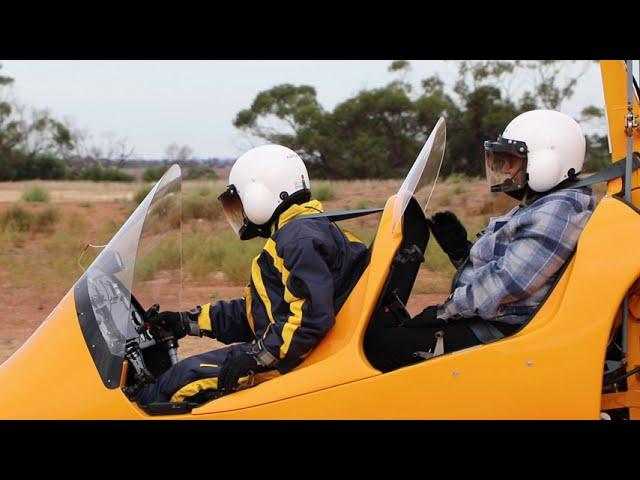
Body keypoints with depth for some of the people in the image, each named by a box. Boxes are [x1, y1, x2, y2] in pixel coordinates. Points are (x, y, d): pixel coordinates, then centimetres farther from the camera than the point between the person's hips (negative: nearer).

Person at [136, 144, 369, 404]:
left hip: (290, 360, -11)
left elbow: (312, 313, -28)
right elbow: (252, 310, 23)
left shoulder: (302, 238, -15)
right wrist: (189, 321, 19)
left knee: (183, 378, -12)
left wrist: (259, 355, -27)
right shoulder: (293, 234, 21)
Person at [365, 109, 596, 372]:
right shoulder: (535, 209, 19)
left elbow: (506, 284, -23)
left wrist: (445, 311, -16)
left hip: (502, 336, -11)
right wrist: (459, 249, 5)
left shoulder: (556, 213, -16)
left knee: (376, 341, -15)